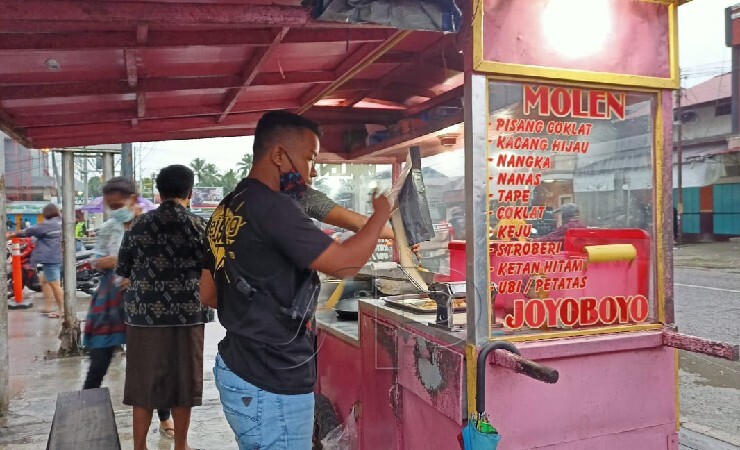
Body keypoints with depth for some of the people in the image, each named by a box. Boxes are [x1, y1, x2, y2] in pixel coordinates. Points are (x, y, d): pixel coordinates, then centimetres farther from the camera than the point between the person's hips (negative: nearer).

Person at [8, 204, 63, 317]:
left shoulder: (48, 224, -13)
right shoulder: (61, 223, 11)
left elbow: (30, 231, -5)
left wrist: (12, 235, 7)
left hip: (51, 258, -10)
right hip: (59, 258, 10)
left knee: (55, 285, -4)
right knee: (45, 280, 20)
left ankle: (61, 310, 0)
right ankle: (47, 307, 23)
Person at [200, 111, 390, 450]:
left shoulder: (227, 209, 9)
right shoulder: (272, 207, -20)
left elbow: (208, 295, 15)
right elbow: (344, 264, -21)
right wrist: (381, 214, -6)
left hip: (238, 368, 9)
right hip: (270, 384, -9)